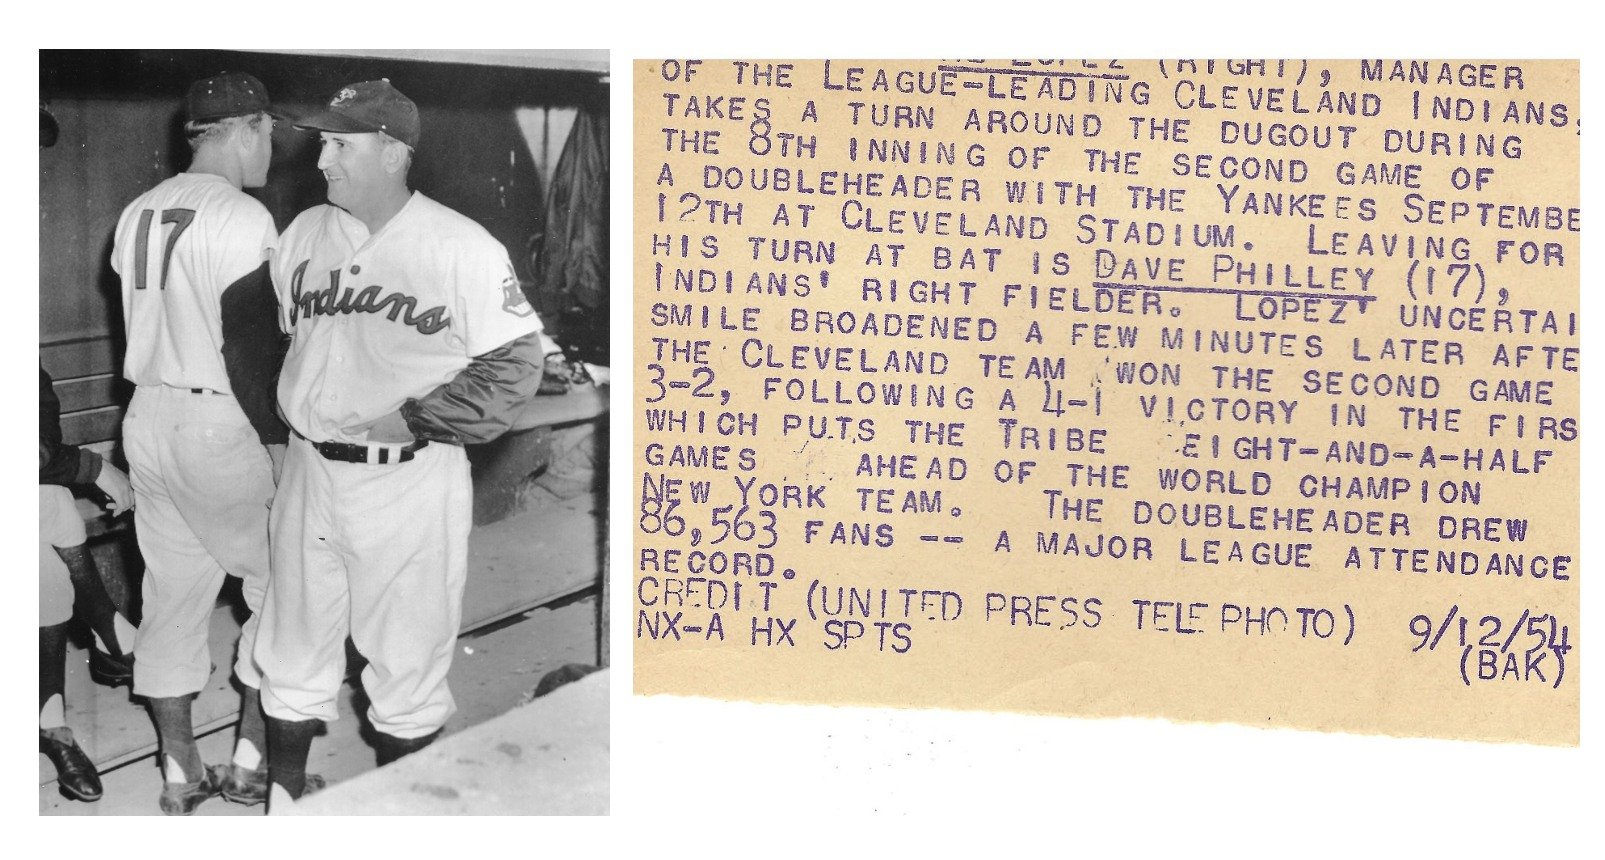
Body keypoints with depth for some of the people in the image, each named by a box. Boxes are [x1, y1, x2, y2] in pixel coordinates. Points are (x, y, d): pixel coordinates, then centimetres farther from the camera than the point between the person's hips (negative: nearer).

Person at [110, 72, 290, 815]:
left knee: (172, 593, 12)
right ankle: (252, 760, 11)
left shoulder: (138, 214, 9)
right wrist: (275, 438, -12)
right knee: (278, 587, 9)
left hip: (148, 419, 7)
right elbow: (247, 348, -18)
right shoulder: (241, 218, -15)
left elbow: (146, 320, 12)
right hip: (221, 426, -7)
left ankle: (180, 775, 20)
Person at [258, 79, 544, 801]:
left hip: (411, 479, -4)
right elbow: (268, 339, 18)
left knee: (405, 660, 6)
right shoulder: (303, 234, 5)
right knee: (293, 653, 14)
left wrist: (412, 419, -15)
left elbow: (515, 366, -11)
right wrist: (290, 417, 4)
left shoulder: (463, 248, -11)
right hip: (309, 471, 5)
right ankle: (282, 796, 30)